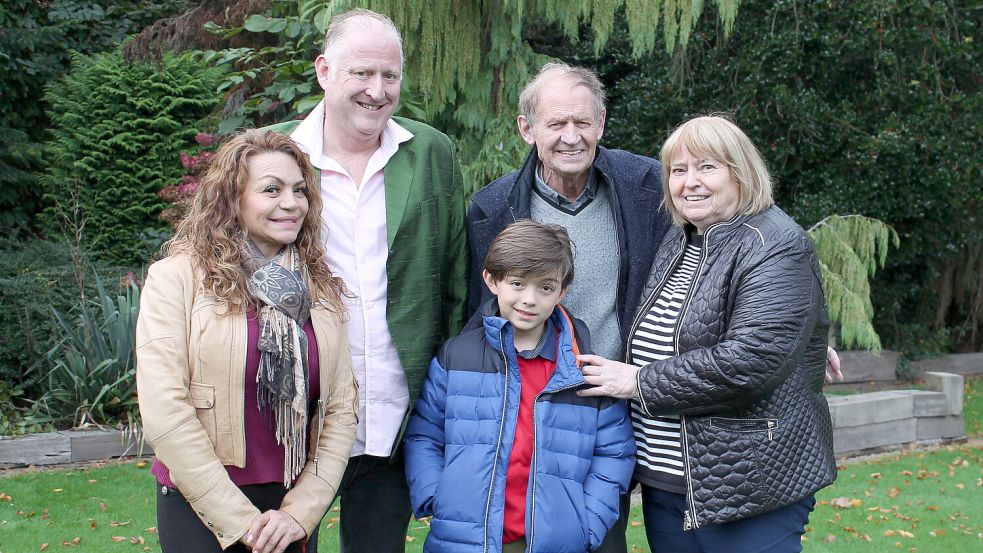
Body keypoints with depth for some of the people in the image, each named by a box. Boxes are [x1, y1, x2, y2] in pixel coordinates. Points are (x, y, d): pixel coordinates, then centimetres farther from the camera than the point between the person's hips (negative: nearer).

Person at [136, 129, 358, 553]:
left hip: (295, 509, 4)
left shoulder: (322, 288, 5)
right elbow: (164, 414, -15)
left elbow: (340, 409, 2)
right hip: (201, 510, -4)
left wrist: (301, 512, -8)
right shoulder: (177, 279, -9)